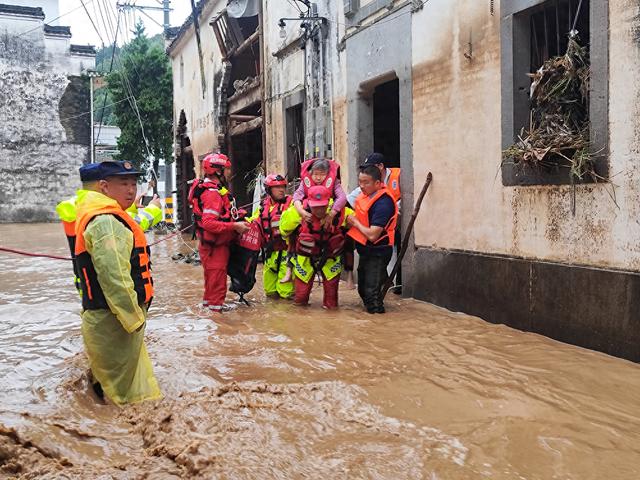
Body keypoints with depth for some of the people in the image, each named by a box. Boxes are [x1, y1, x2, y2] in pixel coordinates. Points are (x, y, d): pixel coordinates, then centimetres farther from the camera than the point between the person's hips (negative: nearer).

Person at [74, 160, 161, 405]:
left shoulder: (109, 218, 15)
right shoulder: (107, 223, -20)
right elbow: (113, 277, -27)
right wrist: (134, 318, -20)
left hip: (112, 320, 11)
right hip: (113, 322, -11)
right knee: (124, 395, 0)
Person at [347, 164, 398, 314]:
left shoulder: (383, 203, -27)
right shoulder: (368, 194, 0)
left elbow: (372, 235, -29)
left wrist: (355, 222, -15)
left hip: (377, 252, -9)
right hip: (366, 249, 9)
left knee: (371, 291, -8)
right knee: (362, 287, 20)